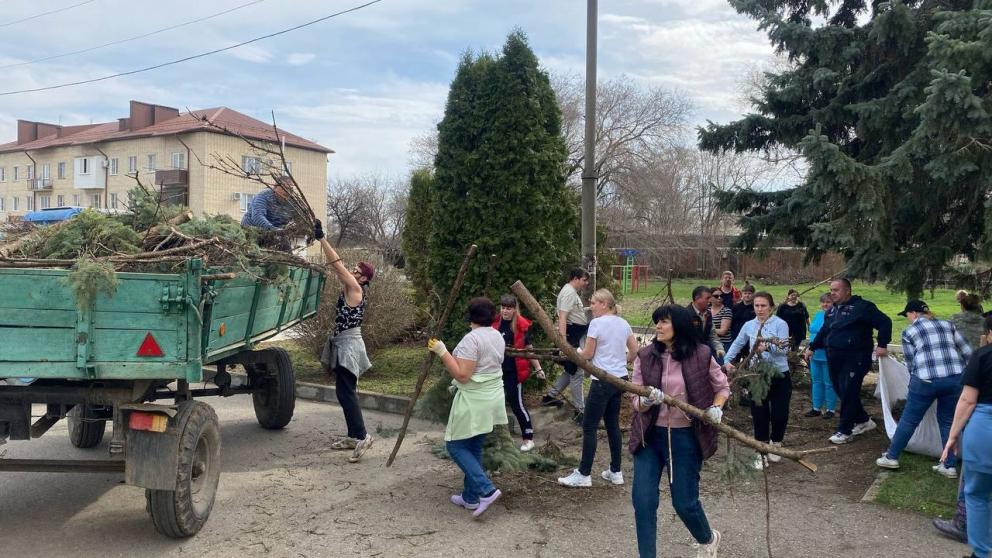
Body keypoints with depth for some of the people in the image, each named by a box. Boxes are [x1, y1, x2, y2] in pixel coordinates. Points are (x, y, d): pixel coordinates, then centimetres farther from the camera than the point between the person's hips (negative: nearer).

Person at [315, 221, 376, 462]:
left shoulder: (355, 289, -13)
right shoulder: (351, 288, 11)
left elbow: (337, 265, -18)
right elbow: (338, 265, 13)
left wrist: (321, 239, -17)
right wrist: (321, 239, 8)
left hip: (348, 345, -10)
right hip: (344, 343, 10)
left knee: (345, 391, -12)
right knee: (346, 390, 12)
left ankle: (362, 436, -13)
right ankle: (353, 436, 17)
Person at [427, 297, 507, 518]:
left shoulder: (471, 338, -19)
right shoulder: (498, 336, 8)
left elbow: (462, 375, -24)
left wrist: (442, 352, -19)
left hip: (473, 401, -9)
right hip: (492, 397, 9)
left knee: (456, 446, 2)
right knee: (474, 447, 16)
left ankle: (486, 490, -8)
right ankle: (470, 497, 21)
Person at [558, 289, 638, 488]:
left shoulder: (596, 323, -14)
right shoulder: (623, 323, 7)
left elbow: (587, 354, -10)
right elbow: (634, 351, 11)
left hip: (603, 381, -8)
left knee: (589, 426, 0)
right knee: (613, 425, 15)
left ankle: (584, 474, 5)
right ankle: (615, 472, 21)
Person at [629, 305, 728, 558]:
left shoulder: (701, 355, -8)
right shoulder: (645, 356, -5)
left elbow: (722, 386, 8)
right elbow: (635, 402, -4)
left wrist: (716, 408, -11)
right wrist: (647, 401, -26)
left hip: (685, 436, -1)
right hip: (650, 435, 2)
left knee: (684, 502, 8)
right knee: (643, 499, -4)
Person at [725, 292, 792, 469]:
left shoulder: (780, 324, -10)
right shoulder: (749, 325, 4)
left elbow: (784, 349, -20)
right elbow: (737, 344, 15)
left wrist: (768, 347, -38)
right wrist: (727, 361, 3)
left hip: (779, 375, -3)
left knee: (780, 414, 4)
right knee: (759, 414, 3)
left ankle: (775, 445, 32)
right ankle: (762, 453, 15)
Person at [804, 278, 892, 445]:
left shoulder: (862, 307, -9)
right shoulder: (832, 310, 16)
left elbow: (885, 322, -11)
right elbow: (824, 331, 27)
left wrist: (882, 345, -16)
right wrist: (812, 347, 24)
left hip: (855, 359, -8)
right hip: (834, 359, 8)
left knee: (848, 394, -7)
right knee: (840, 391, 11)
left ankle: (844, 431, 2)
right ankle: (863, 421, 30)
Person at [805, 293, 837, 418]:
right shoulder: (818, 315, 12)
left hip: (828, 355, -8)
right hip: (815, 355, 8)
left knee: (829, 383, 2)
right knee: (816, 381, 14)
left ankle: (830, 409, 13)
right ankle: (816, 408, 23)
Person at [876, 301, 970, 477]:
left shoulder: (909, 332, 8)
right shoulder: (947, 325, 17)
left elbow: (910, 362, 9)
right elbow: (967, 352, 16)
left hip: (926, 380, -3)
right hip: (955, 377, 3)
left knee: (909, 420, 10)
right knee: (948, 421, 17)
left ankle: (891, 457, 21)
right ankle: (949, 466, 19)